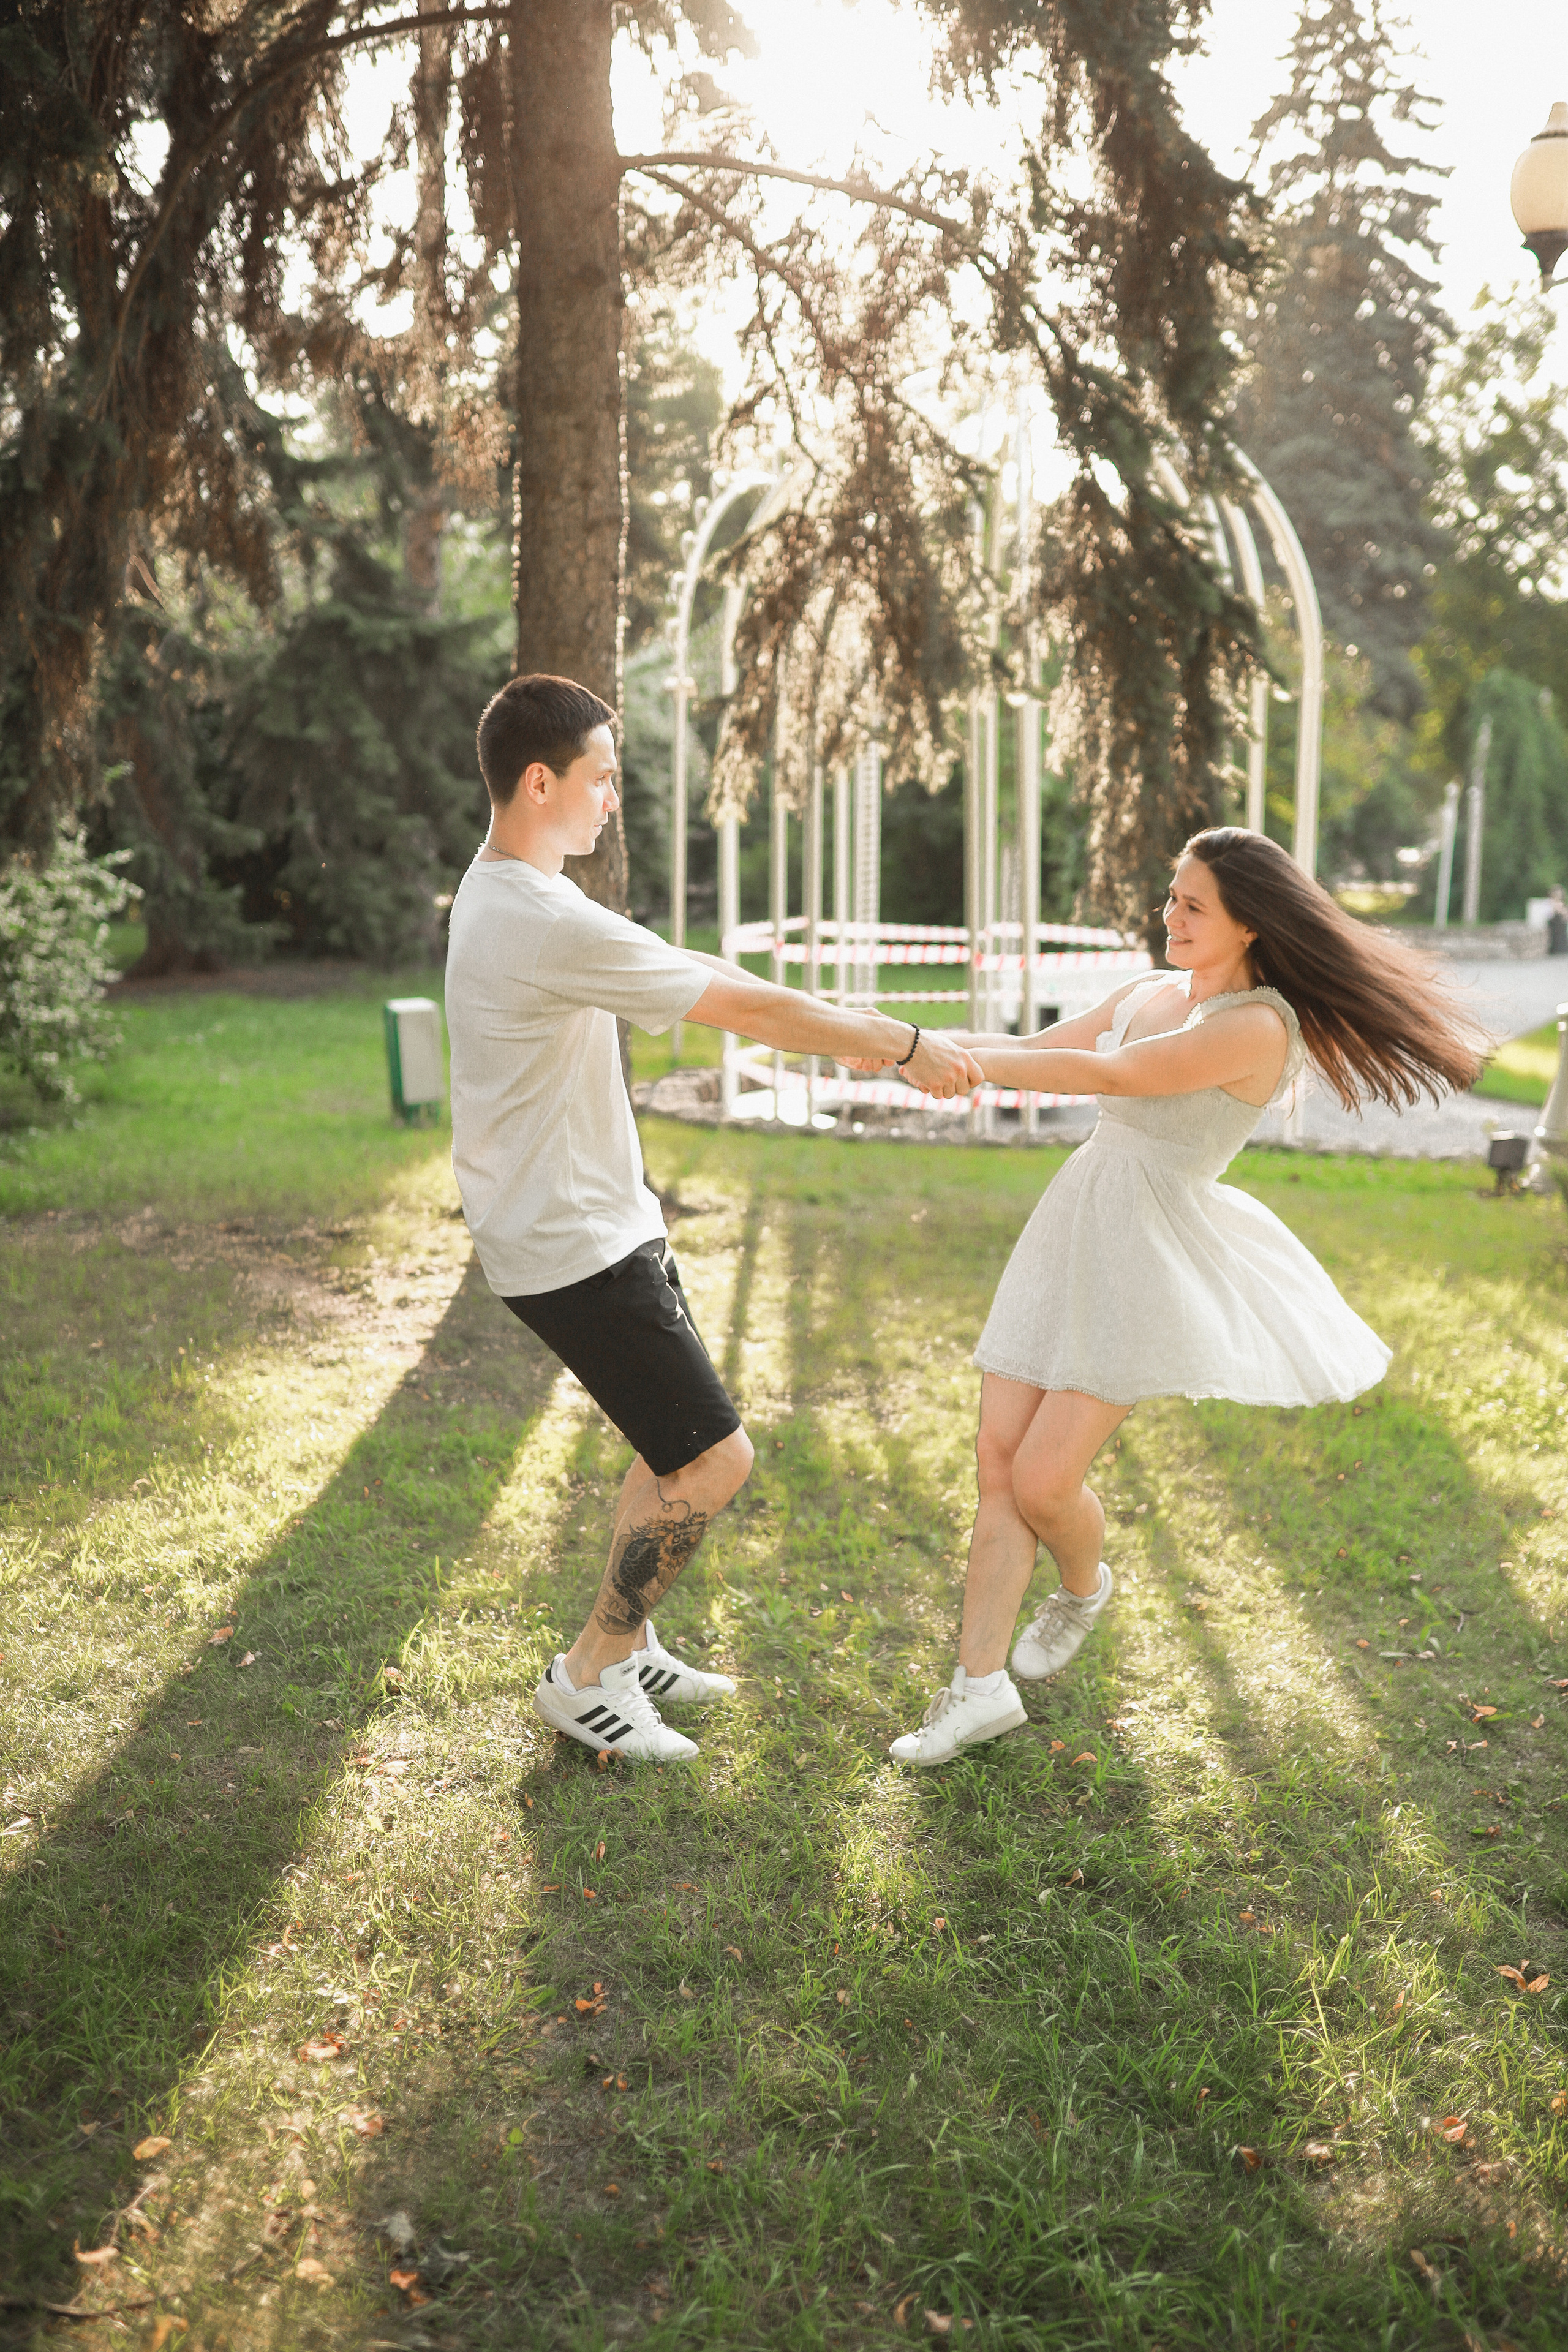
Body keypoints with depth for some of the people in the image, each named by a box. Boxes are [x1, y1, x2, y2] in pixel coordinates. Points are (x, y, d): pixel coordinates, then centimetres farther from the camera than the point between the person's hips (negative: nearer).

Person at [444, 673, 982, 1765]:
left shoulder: (498, 892, 10)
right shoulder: (551, 924, -25)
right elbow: (753, 1008, -20)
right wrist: (906, 1045, -9)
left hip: (600, 1218, 10)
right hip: (574, 1244, -10)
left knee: (675, 1448, 18)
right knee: (713, 1457, -4)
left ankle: (626, 1648, 31)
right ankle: (589, 1677, 10)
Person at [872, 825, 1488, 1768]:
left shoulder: (1259, 1026, -13)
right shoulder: (1148, 995, 12)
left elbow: (1104, 1075, -21)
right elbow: (1034, 1050, 15)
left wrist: (958, 1059, -22)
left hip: (1150, 1254, -7)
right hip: (1070, 1232, 7)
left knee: (1044, 1479, -7)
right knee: (999, 1456, 0)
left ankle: (1086, 1586, 29)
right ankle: (981, 1684, 8)